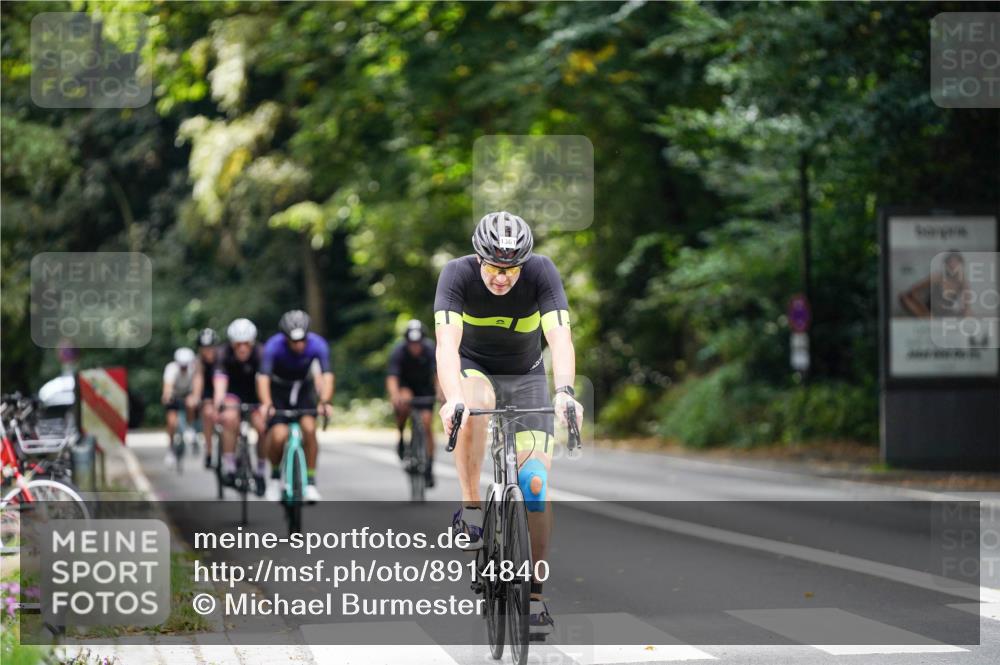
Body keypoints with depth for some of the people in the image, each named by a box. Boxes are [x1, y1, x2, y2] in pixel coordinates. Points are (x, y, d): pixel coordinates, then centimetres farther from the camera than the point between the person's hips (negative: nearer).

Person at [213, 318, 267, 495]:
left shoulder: (260, 354, -26)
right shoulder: (224, 355, -24)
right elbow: (220, 381, -37)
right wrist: (217, 406, -54)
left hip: (255, 394, 0)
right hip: (233, 394, 0)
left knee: (262, 426, -21)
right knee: (230, 419, -30)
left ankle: (260, 472, 0)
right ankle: (229, 468, -21)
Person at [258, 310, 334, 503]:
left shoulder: (317, 344, -26)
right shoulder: (274, 346, -30)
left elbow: (327, 375, -35)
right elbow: (263, 377, -39)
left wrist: (324, 402, -52)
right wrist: (266, 404, -56)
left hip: (303, 389, 1)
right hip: (278, 390, -1)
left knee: (309, 428, -25)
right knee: (278, 435, -22)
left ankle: (310, 482, -13)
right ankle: (275, 477, 6)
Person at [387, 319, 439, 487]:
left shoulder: (431, 350, -26)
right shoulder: (398, 352, -29)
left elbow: (438, 374, -36)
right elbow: (392, 378, -39)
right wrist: (395, 396, -59)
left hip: (425, 386, 1)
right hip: (405, 386, -1)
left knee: (426, 422, -12)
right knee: (404, 402, -35)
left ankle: (429, 468, -3)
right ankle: (401, 438, -12)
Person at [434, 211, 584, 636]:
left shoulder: (542, 272, -24)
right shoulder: (458, 274, -25)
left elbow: (560, 338, -33)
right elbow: (447, 343, -37)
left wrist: (564, 391, -51)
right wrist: (452, 398, -55)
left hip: (526, 377, 1)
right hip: (473, 369, -1)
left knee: (536, 480, -12)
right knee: (474, 404, -39)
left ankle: (534, 594, -2)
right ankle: (470, 509, -23)